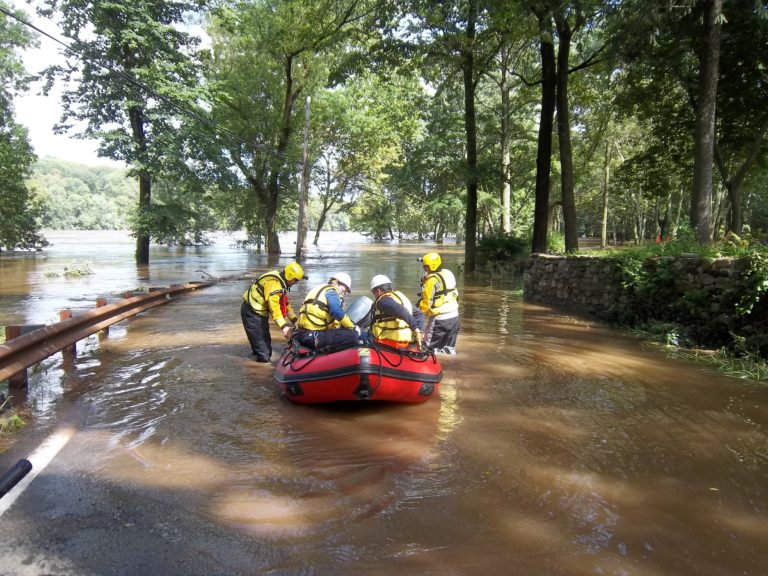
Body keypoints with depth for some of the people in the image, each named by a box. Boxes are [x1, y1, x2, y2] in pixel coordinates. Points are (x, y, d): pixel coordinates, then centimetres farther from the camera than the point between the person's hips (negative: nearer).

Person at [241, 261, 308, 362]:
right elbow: (274, 306, -31)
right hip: (252, 312, -10)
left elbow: (285, 302, 15)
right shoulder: (274, 282, -24)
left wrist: (295, 320, 10)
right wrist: (283, 326, -33)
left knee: (266, 340, 20)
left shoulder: (281, 282, 8)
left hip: (260, 312, 10)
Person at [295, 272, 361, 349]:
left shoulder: (321, 289, 27)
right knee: (353, 335, -12)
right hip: (315, 335, -10)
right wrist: (353, 327, -9)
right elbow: (337, 311, -19)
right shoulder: (331, 291, -2)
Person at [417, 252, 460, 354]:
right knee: (449, 348, 17)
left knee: (431, 348, 0)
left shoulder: (432, 280, -17)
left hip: (439, 320, -8)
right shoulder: (448, 274, 8)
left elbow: (426, 302, -17)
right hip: (454, 317, 9)